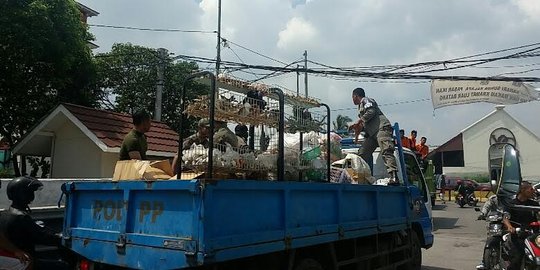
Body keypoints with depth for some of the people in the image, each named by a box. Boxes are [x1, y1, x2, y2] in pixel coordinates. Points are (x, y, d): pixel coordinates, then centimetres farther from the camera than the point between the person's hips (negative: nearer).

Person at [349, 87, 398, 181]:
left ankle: (393, 177, -36)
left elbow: (371, 111, -11)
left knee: (386, 152, -24)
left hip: (382, 128, -10)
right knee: (362, 153, 0)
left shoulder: (366, 100, 9)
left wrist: (359, 121, -7)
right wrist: (358, 127, 18)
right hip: (372, 133, 10)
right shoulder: (361, 106, 34)